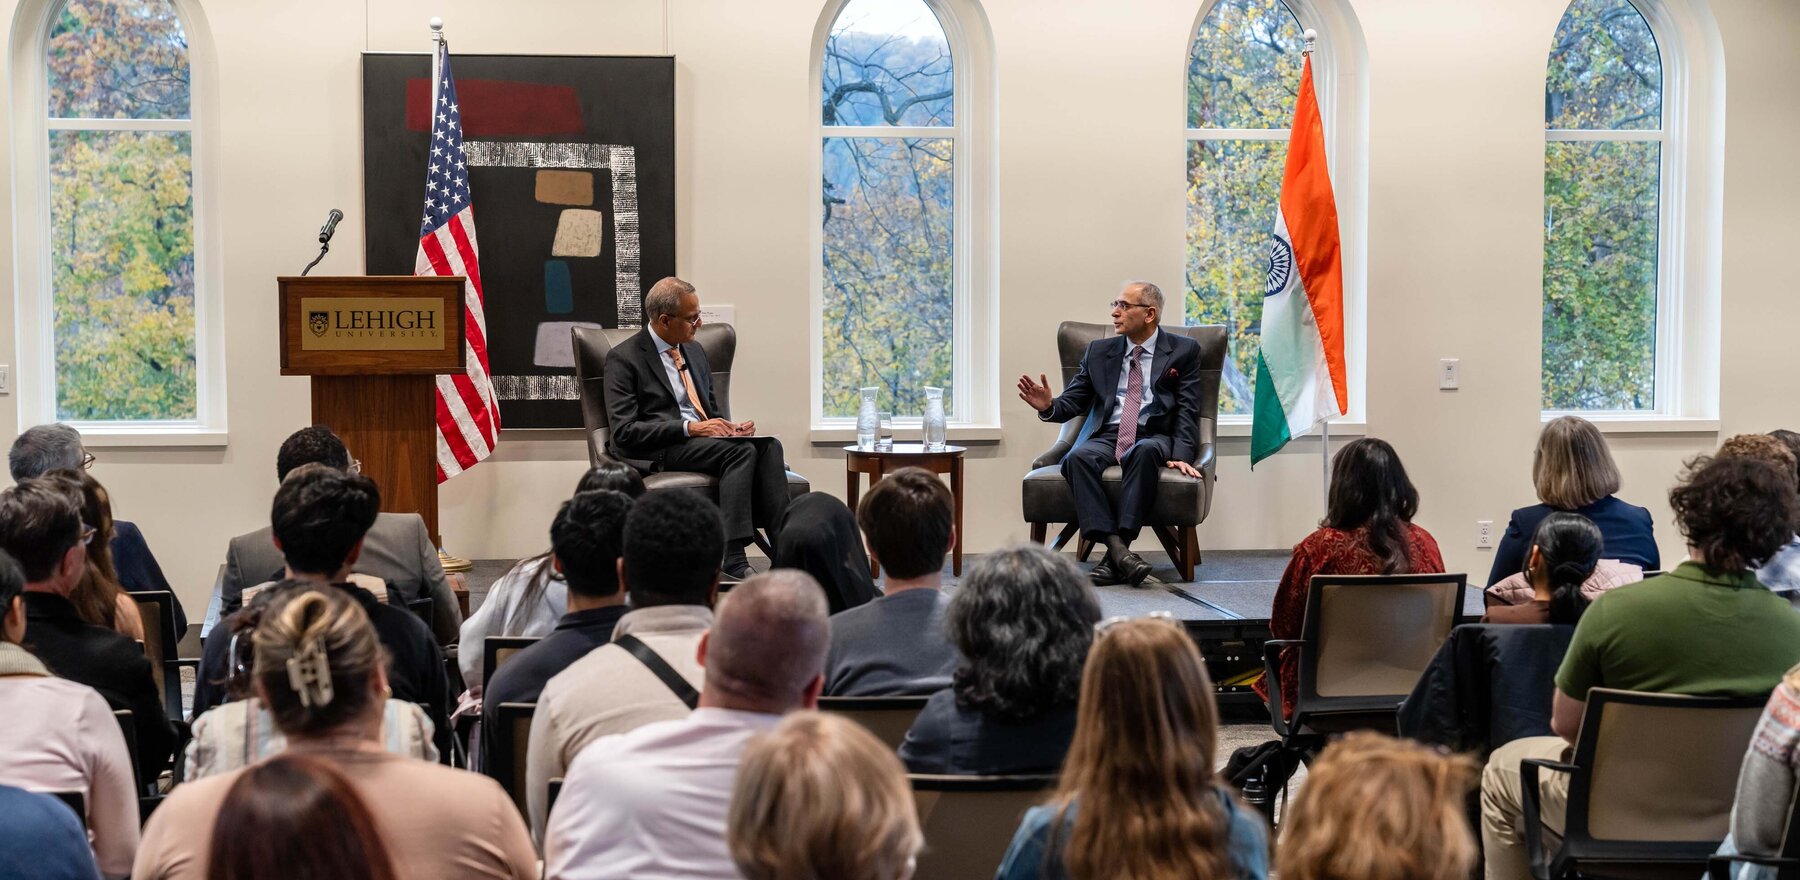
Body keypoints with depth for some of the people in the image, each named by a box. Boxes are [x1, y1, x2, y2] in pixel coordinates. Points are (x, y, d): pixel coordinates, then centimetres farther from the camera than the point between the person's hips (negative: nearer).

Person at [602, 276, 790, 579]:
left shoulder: (694, 352, 20)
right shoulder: (624, 358, -4)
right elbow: (624, 431, -12)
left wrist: (730, 427, 2)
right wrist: (689, 428, -21)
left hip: (704, 440, 7)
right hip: (658, 453, -7)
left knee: (768, 445, -23)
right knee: (741, 450, -31)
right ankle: (733, 557, -36)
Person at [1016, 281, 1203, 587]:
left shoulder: (1184, 351, 10)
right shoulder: (1099, 351, 19)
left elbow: (1188, 409, 1)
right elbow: (1073, 402, 13)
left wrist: (1181, 455, -14)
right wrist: (1049, 406, -11)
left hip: (1153, 438, -2)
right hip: (1105, 437, 3)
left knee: (1144, 452, -39)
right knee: (1078, 457, -32)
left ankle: (1116, 556, -41)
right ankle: (1117, 548, -42)